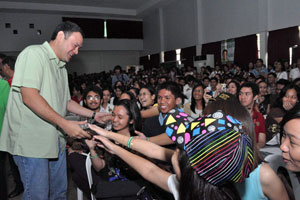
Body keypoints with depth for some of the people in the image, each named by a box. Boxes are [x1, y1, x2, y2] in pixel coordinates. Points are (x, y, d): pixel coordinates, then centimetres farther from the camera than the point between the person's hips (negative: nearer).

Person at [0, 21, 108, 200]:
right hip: (32, 141, -8)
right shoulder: (34, 54, -10)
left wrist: (93, 114, 12)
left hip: (55, 141, 9)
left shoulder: (61, 67, 18)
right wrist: (65, 124, -23)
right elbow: (29, 97, -22)